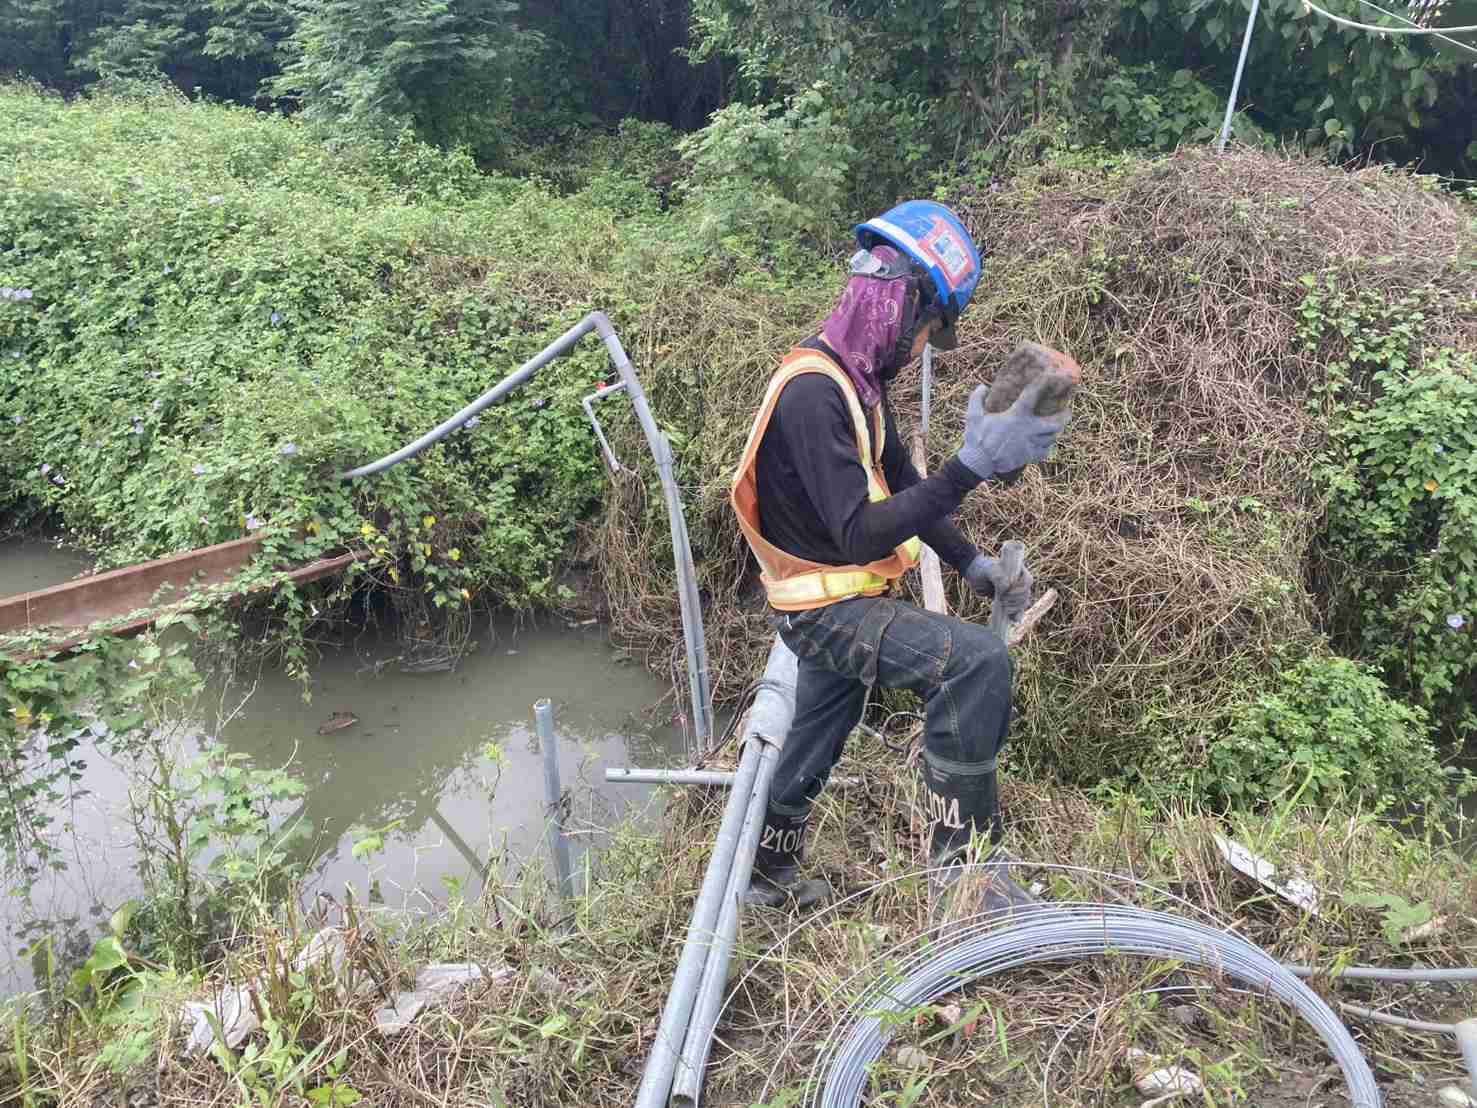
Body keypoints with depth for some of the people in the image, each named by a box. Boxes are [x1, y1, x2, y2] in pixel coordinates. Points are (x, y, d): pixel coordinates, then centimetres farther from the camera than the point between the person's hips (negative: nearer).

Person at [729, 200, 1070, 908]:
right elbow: (861, 536, -33)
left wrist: (974, 566, 3)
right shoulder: (811, 393, -27)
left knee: (811, 748, 23)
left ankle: (767, 876, 45)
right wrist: (973, 467, -41)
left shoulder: (857, 379, 5)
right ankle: (961, 860, -11)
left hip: (843, 603, 10)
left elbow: (900, 485, 12)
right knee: (975, 658, -25)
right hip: (827, 610, -10)